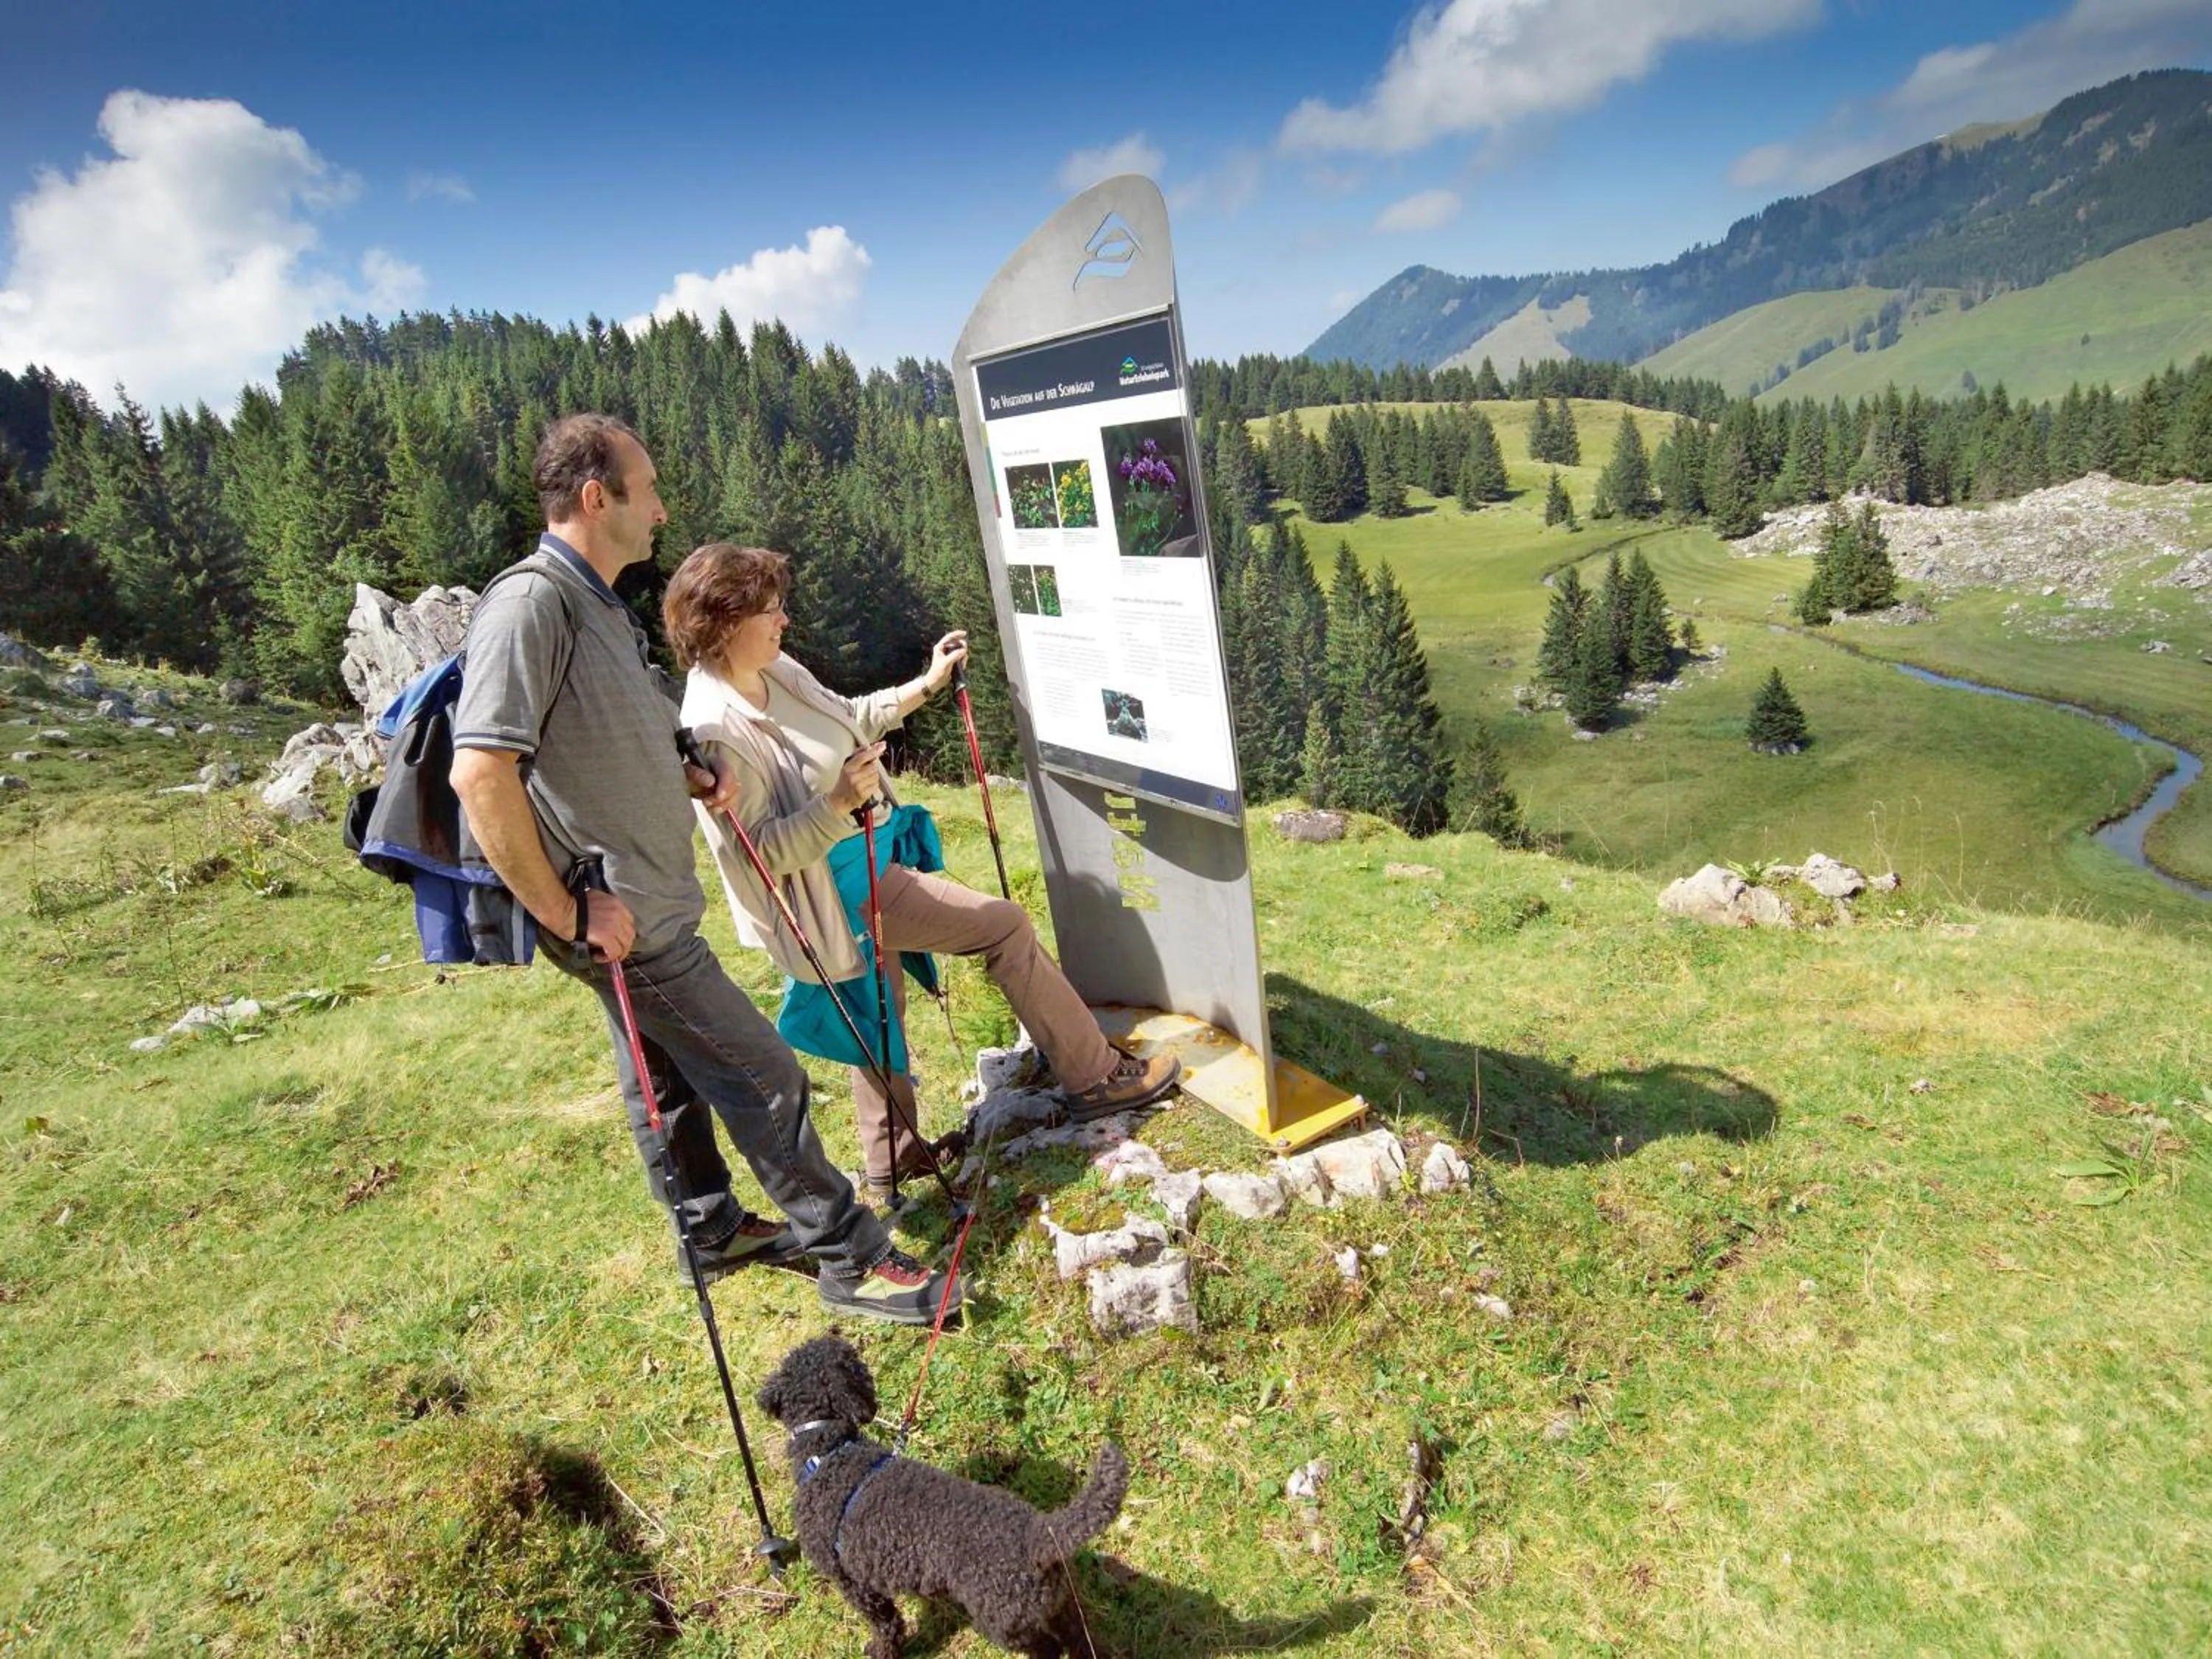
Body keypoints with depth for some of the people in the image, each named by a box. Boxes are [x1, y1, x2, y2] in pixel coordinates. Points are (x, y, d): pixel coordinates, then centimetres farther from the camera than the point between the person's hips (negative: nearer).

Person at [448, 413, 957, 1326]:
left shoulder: (598, 603, 11)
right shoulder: (531, 603, -21)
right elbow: (480, 772, -29)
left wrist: (696, 779, 5)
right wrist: (564, 913, -25)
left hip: (649, 902, 10)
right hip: (623, 921, -10)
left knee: (667, 1079, 22)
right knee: (764, 1077, -2)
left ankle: (714, 1234, 40)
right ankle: (853, 1258, 12)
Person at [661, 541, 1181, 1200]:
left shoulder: (776, 672, 0)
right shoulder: (716, 730, -26)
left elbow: (850, 719, 16)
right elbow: (761, 851, -25)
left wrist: (927, 683, 13)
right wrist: (838, 804, -37)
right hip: (835, 890, -9)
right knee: (1005, 925, -6)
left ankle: (890, 1161, 40)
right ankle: (1095, 1077, 9)